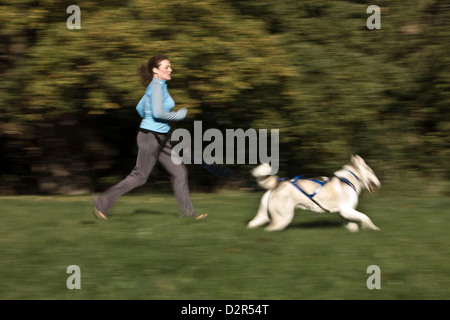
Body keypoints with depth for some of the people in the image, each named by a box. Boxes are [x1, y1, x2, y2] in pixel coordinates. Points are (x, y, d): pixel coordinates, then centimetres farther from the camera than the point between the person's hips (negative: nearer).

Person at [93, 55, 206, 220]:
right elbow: (158, 112, -27)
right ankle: (103, 202, 7)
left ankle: (186, 210, 12)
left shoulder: (157, 86, 12)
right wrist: (178, 115, -14)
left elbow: (140, 108, 22)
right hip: (150, 138, -10)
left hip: (161, 138, 10)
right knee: (139, 177, -2)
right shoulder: (156, 86, -16)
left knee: (179, 171, 6)